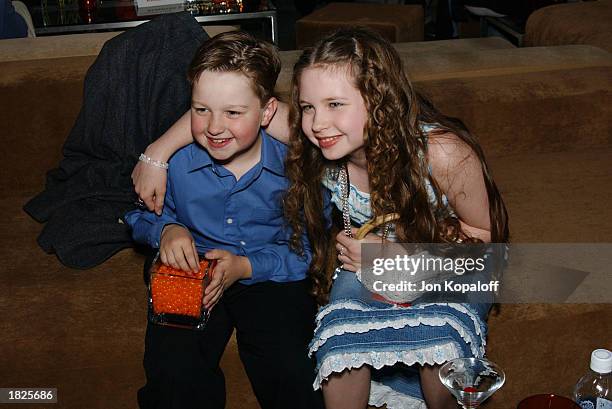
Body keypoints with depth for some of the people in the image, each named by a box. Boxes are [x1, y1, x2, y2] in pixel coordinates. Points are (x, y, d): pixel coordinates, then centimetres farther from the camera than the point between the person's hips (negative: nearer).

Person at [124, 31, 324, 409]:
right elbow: (142, 213, 10)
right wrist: (165, 229, -13)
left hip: (272, 277, -1)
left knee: (294, 372, -24)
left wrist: (247, 267, -22)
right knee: (173, 374, -22)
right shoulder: (176, 162, -10)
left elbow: (309, 249, -11)